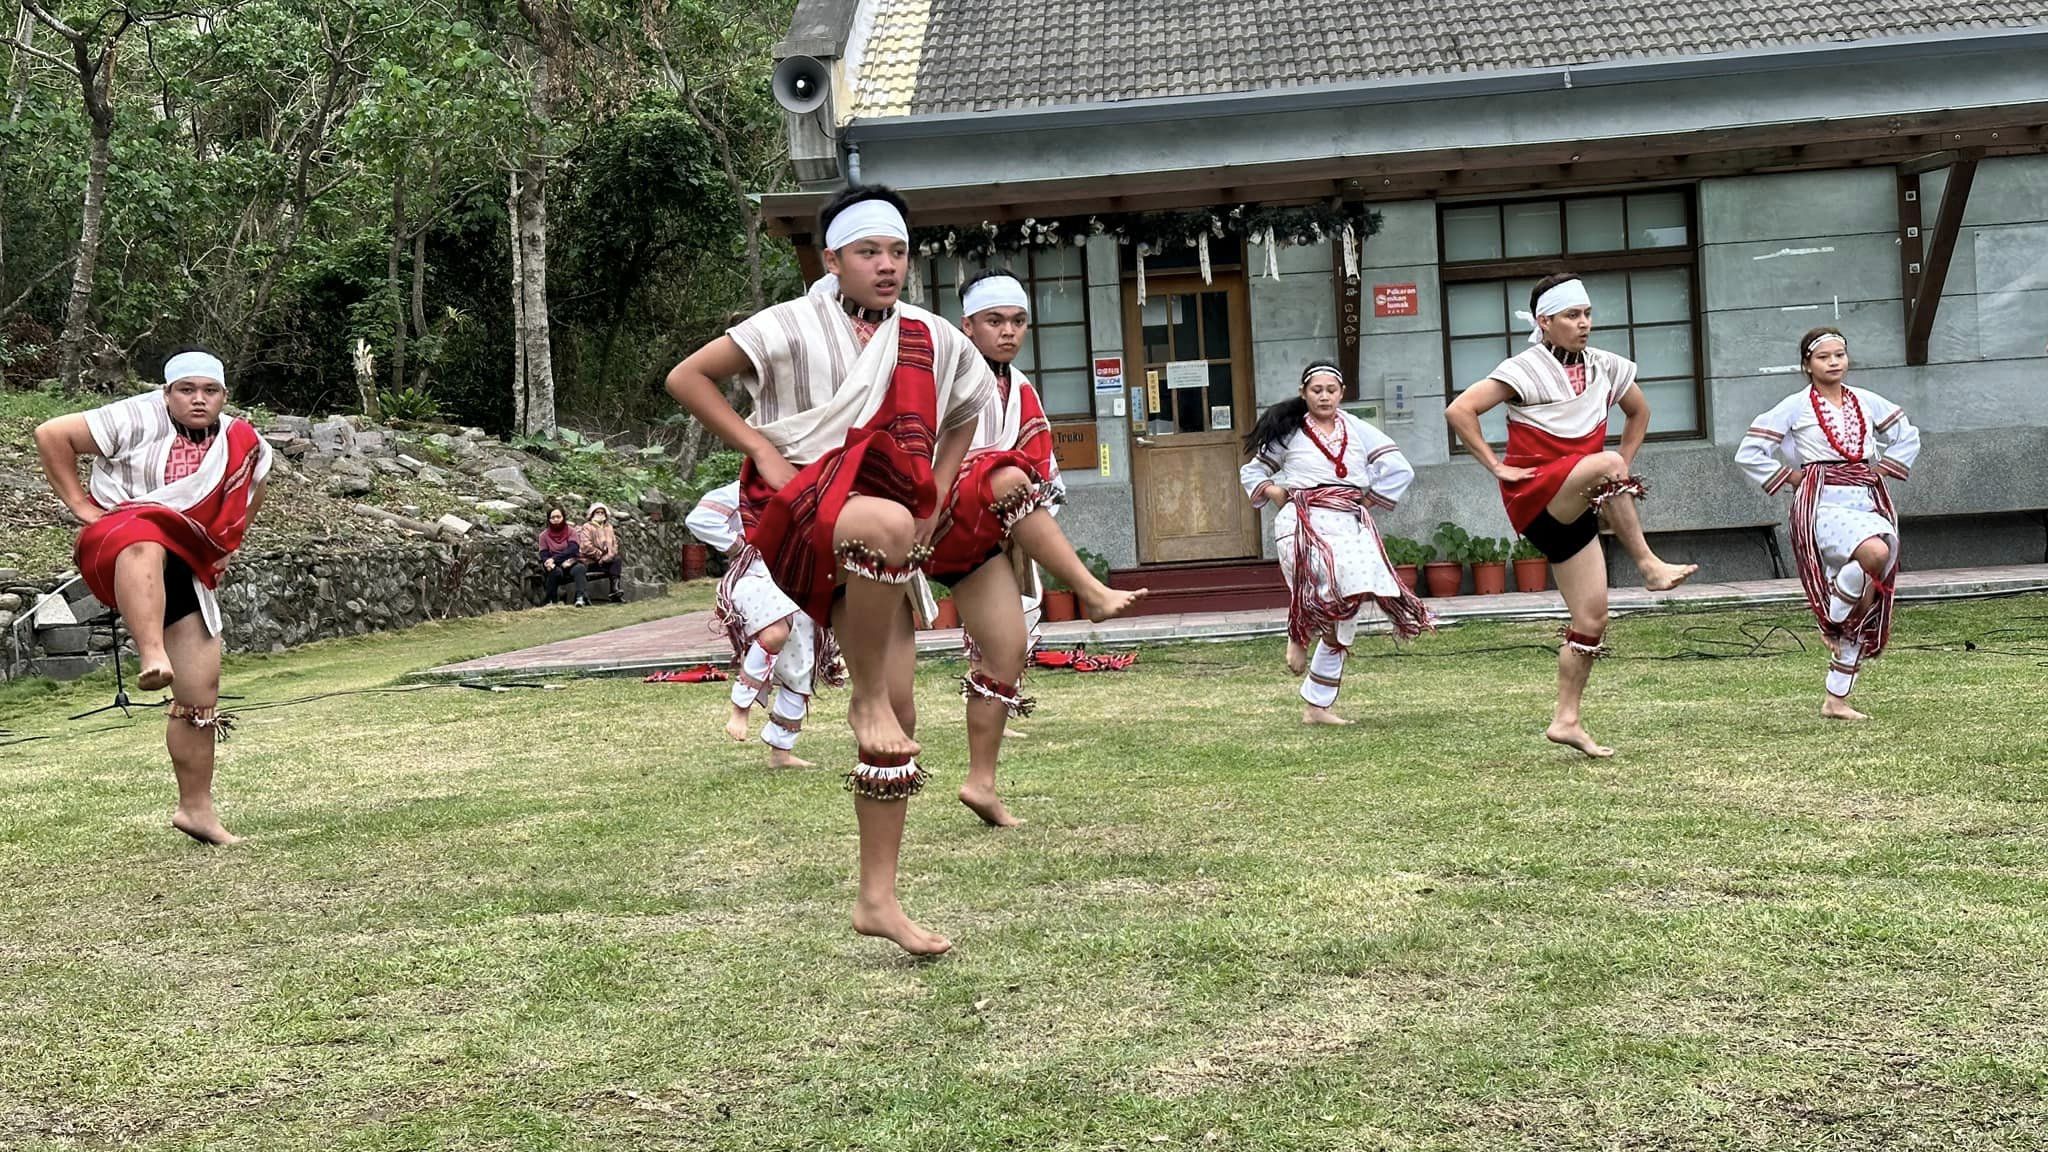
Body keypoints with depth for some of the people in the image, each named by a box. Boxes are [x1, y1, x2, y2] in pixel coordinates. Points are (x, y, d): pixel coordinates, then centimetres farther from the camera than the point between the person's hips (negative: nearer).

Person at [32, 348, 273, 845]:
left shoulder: (245, 444, 7)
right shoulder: (138, 420, -8)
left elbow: (251, 490, 29)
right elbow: (51, 434, -8)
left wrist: (225, 546, 19)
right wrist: (80, 506, -10)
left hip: (184, 571, 6)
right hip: (113, 548, -5)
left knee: (201, 695, 1)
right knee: (146, 540, -44)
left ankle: (195, 808, 15)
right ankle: (153, 659, -62)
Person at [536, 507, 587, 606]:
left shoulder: (571, 531, 3)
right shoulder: (544, 535, 6)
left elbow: (573, 549, -12)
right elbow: (544, 556, -3)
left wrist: (554, 559, -24)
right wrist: (562, 563, -23)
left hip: (571, 563, 0)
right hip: (555, 565, 0)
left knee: (579, 568, -34)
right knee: (556, 571, -35)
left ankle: (581, 597, -50)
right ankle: (549, 601, -24)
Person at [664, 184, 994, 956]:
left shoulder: (932, 339, 9)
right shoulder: (797, 326, -4)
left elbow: (966, 413, 26)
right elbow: (686, 379, -4)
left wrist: (936, 497, 12)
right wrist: (761, 449, -10)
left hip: (884, 539, 5)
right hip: (799, 510, -5)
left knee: (900, 711, -1)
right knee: (887, 524, -40)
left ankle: (877, 898, 7)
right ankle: (864, 698, -19)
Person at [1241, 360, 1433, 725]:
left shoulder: (1359, 431, 10)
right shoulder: (1289, 432, 8)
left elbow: (1399, 471, 8)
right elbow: (1251, 471, 18)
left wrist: (1368, 501, 2)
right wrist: (1272, 492, 1)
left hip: (1351, 526, 3)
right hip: (1304, 523, -3)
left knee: (1345, 618, 4)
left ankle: (1317, 705, 14)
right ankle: (1298, 635, -6)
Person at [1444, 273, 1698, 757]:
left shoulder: (1606, 367, 9)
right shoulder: (1526, 369, -9)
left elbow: (1639, 412, 28)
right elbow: (1459, 411, -15)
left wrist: (1624, 466, 15)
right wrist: (1497, 467, -14)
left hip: (1572, 511, 6)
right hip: (1534, 497, -6)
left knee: (1592, 618, 0)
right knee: (1605, 463, -34)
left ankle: (1566, 719, 10)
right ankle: (1649, 566, -24)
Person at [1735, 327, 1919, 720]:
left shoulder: (1866, 402, 11)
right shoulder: (1796, 407, -1)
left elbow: (1909, 437, 25)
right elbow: (1749, 453, -2)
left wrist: (1884, 468, 11)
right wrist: (1791, 477, -4)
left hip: (1869, 503, 5)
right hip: (1823, 505, -5)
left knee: (1865, 610, 3)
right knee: (1875, 551, -36)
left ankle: (1836, 699, 13)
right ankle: (1833, 617, -9)